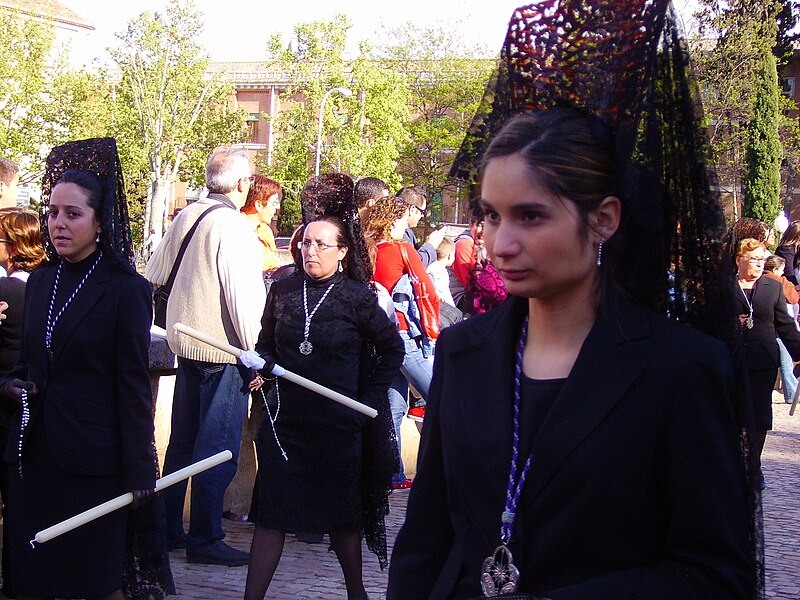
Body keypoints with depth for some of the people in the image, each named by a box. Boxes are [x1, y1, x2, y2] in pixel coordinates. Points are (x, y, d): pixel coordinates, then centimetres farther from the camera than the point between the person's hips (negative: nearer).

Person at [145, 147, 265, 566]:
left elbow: (154, 274, 18)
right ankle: (205, 539, 5)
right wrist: (256, 353, -16)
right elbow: (243, 297, -21)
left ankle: (168, 528, 25)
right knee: (217, 446, 0)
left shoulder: (185, 218, 7)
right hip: (223, 350, -8)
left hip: (185, 344, 8)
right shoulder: (234, 227, -17)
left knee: (182, 441, 17)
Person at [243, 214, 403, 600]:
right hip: (285, 417, 2)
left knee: (341, 511, 10)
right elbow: (266, 344, 16)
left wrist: (369, 396, 2)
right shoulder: (282, 290, 5)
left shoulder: (357, 297, -4)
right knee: (271, 510, -1)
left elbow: (392, 349, 6)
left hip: (338, 422, -2)